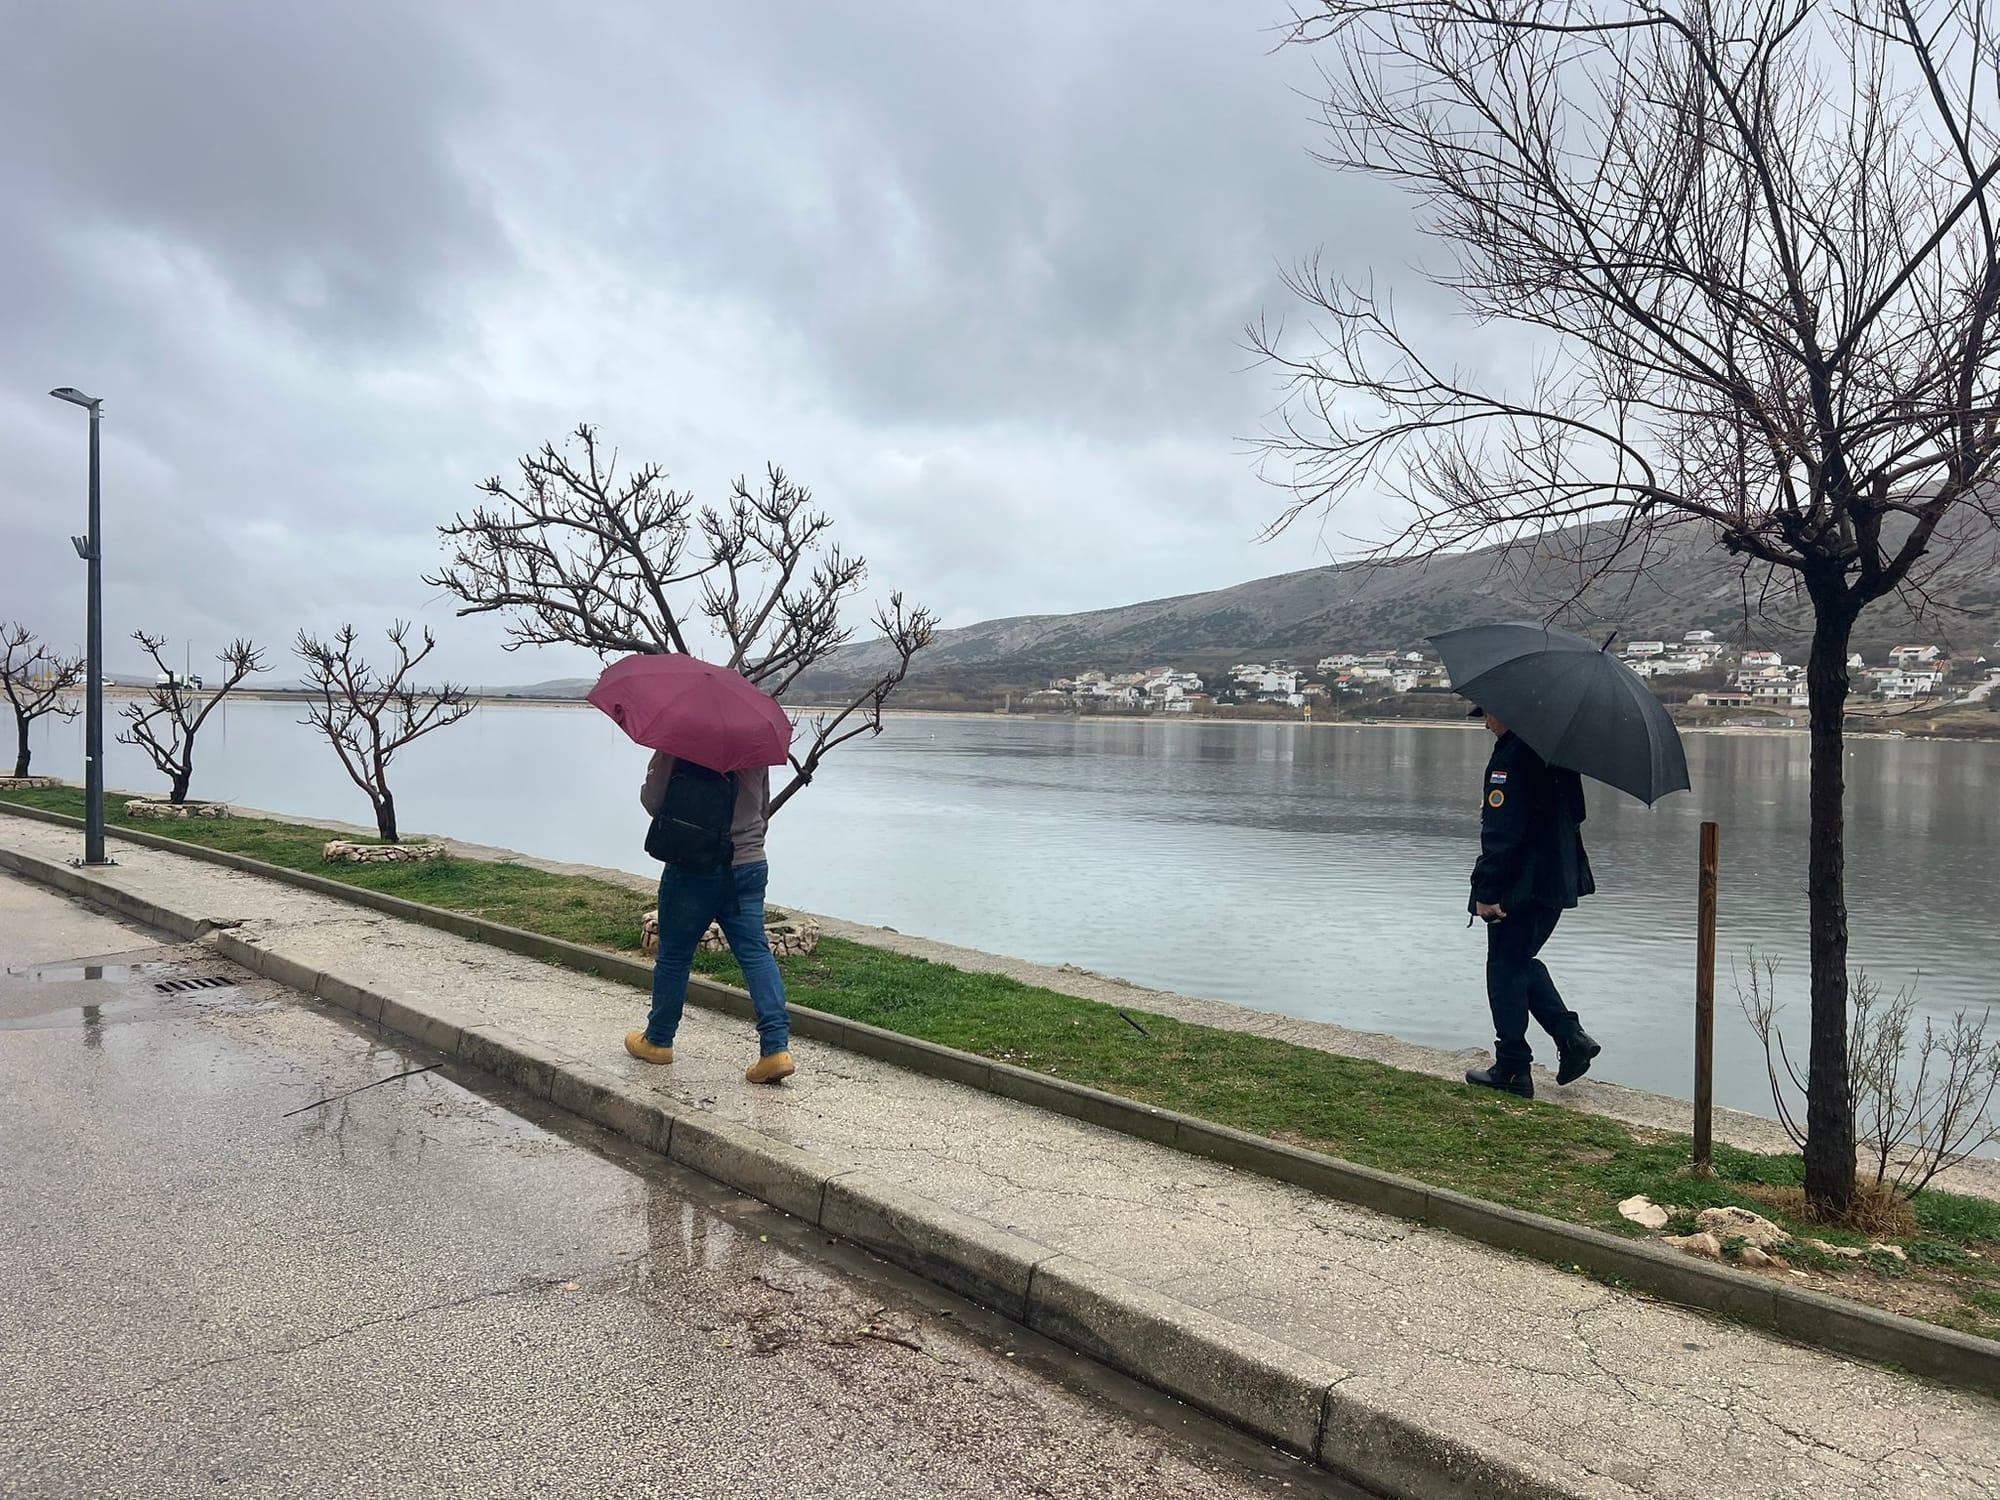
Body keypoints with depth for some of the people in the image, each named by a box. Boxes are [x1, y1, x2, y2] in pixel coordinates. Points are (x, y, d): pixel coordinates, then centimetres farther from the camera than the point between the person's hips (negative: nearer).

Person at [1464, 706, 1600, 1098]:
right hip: (1556, 883, 9)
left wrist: (1485, 891, -19)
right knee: (1522, 962, 22)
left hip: (1522, 886, -9)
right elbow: (1573, 815, 18)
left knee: (1506, 970, 2)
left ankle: (1512, 1069, 9)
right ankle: (1571, 1037, 15)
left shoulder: (1510, 759, -18)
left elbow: (1501, 834, -23)